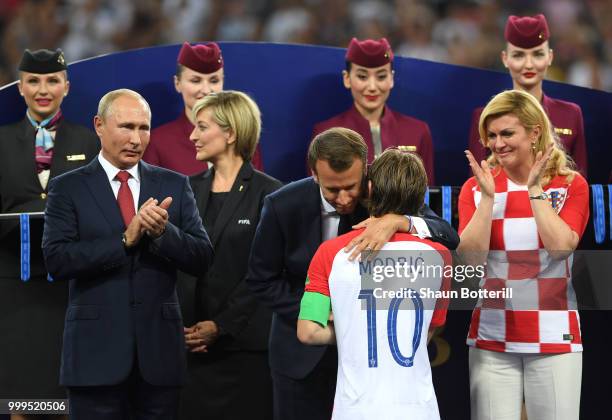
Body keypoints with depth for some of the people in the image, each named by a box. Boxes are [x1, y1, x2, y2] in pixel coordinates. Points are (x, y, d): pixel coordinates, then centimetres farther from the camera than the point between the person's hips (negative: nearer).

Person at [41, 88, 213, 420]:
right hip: (96, 350, -2)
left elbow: (201, 259, 4)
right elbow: (56, 260, -10)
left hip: (159, 348, 2)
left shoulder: (174, 186, 9)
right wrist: (126, 239, -18)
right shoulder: (68, 189, 2)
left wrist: (163, 231, -16)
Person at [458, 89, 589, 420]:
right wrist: (488, 196, -13)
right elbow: (470, 256, -7)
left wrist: (535, 189, -14)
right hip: (492, 337, 1)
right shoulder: (475, 187, 5)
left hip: (554, 338, -1)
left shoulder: (571, 185, 2)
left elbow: (561, 246, -13)